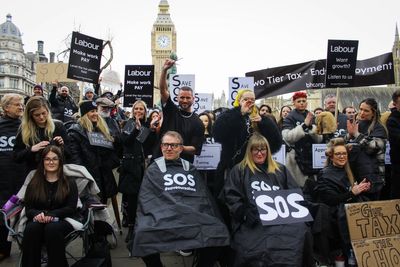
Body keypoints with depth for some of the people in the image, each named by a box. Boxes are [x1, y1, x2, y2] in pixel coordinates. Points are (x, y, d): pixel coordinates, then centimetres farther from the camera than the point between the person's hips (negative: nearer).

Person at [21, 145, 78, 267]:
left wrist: (50, 215, -19)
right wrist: (38, 214, -18)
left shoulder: (69, 182, 9)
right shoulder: (34, 183, 16)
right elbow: (28, 209, 7)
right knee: (31, 228, -33)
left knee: (52, 228, -36)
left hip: (62, 221, -2)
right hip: (38, 221, 2)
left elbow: (71, 209, -1)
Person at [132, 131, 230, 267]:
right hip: (162, 216, -1)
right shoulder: (153, 170, 17)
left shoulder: (191, 169, 23)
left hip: (193, 214, 2)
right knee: (144, 234, -33)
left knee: (218, 230, -27)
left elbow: (203, 197, 17)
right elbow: (147, 199, 7)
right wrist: (159, 216, -11)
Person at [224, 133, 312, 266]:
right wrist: (246, 214, -10)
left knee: (300, 231, -28)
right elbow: (232, 198, 6)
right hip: (254, 221, -3)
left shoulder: (280, 169, 24)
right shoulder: (239, 170, 14)